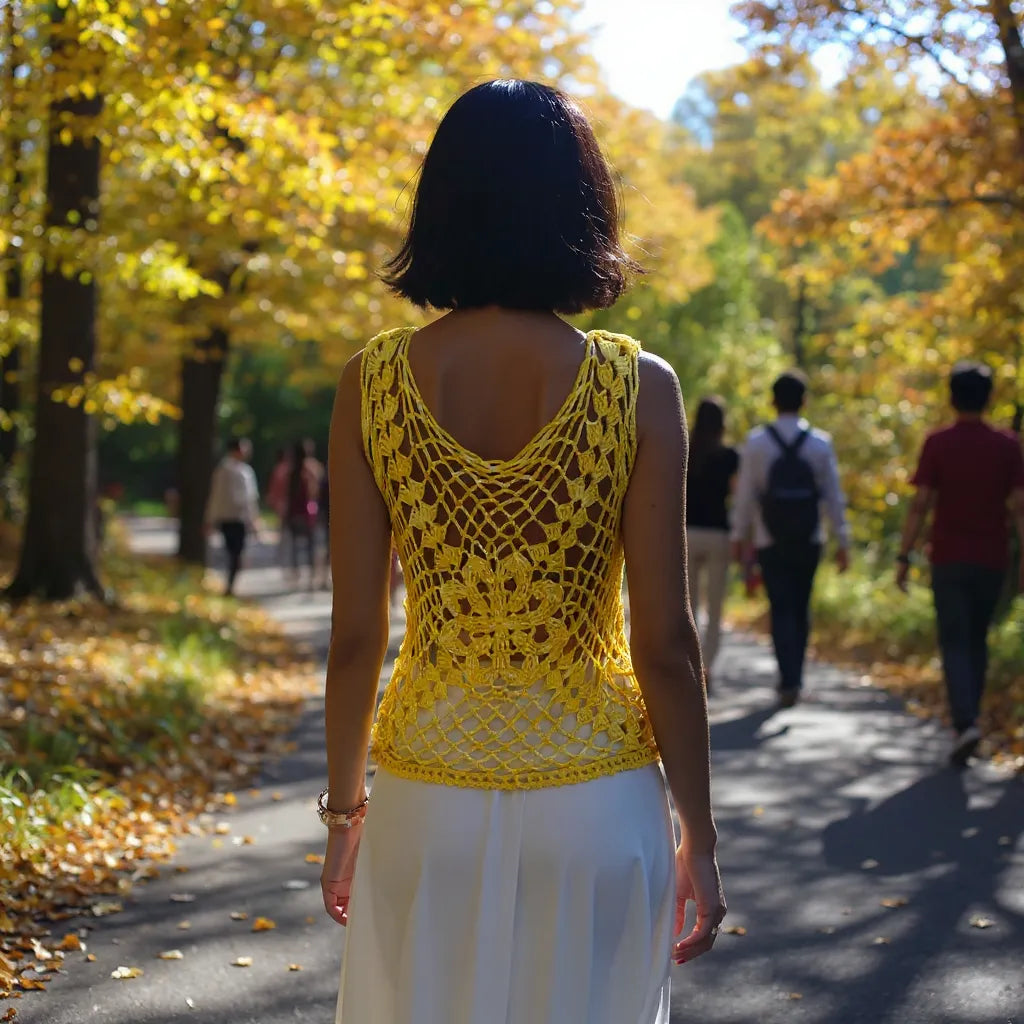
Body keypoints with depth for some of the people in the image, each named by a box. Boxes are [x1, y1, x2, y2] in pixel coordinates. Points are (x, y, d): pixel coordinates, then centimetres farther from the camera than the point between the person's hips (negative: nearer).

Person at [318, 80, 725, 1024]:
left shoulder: (374, 384, -6)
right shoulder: (639, 388, -10)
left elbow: (355, 633, -4)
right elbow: (666, 641, -9)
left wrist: (344, 808, 9)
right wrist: (699, 836, 2)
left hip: (430, 800, 1)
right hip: (595, 806, -1)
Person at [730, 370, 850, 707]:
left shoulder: (756, 442, -4)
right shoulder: (821, 443, -1)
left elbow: (745, 493, -3)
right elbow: (834, 496, 0)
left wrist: (739, 536, 6)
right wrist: (842, 541, 4)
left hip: (771, 542, -2)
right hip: (808, 541, 2)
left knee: (781, 611, -1)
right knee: (800, 610, 14)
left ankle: (789, 681, -13)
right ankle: (793, 678, 21)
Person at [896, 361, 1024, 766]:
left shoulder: (938, 443, -6)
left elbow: (921, 505, -9)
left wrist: (903, 557, -4)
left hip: (949, 560, -2)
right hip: (992, 560, 2)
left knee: (955, 644, -1)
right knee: (977, 641, 17)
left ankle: (966, 722, -19)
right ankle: (967, 719, 22)